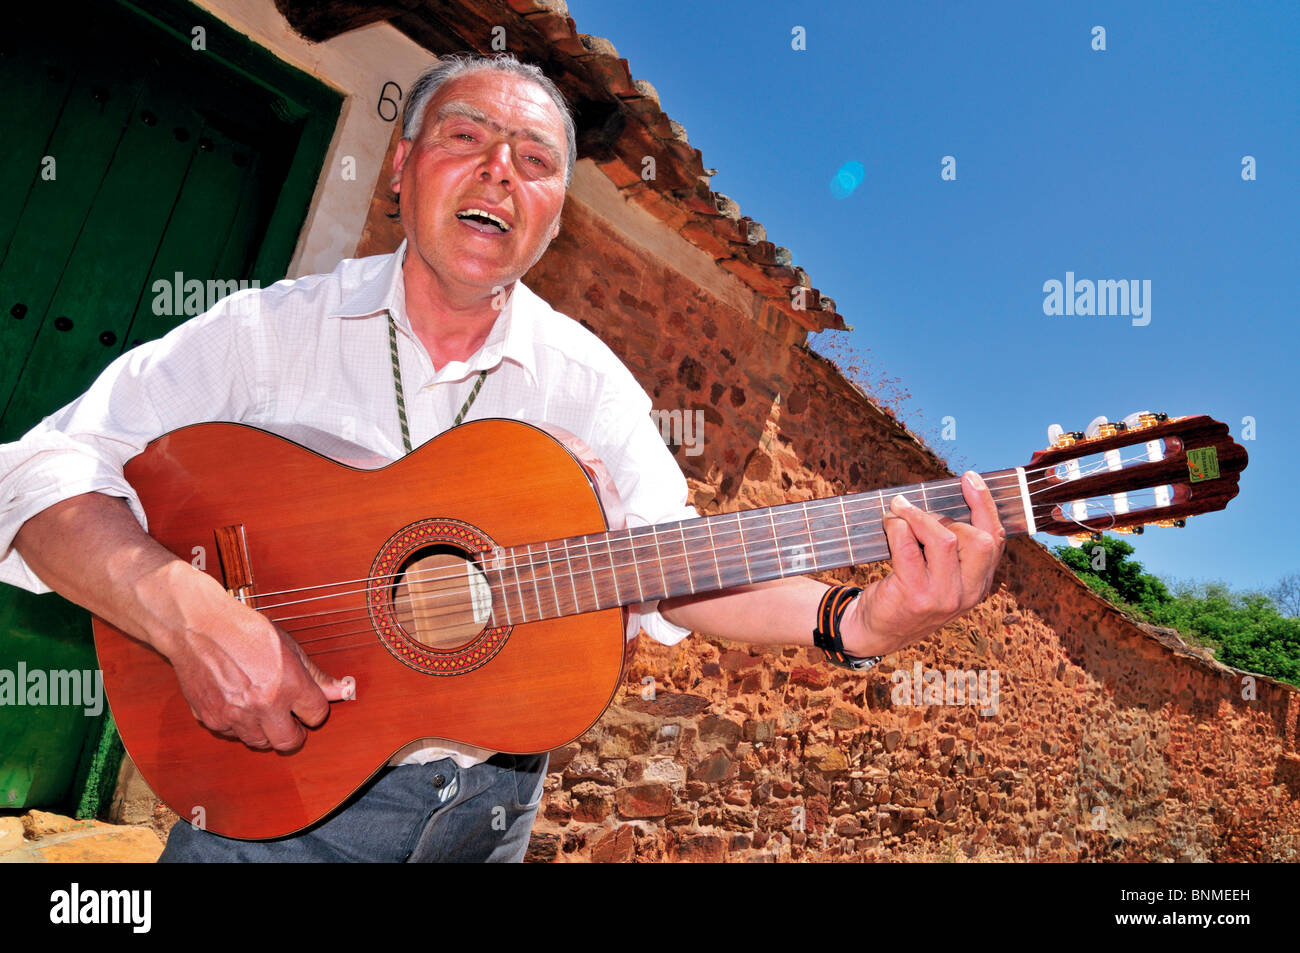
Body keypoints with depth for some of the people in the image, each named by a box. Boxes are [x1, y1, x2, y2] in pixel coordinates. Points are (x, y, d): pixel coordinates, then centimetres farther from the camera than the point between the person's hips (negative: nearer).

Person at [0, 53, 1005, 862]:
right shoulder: (273, 330, -10)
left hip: (485, 799, 3)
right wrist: (190, 615, -31)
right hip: (266, 789, -1)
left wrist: (856, 619, -30)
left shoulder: (583, 379, -6)